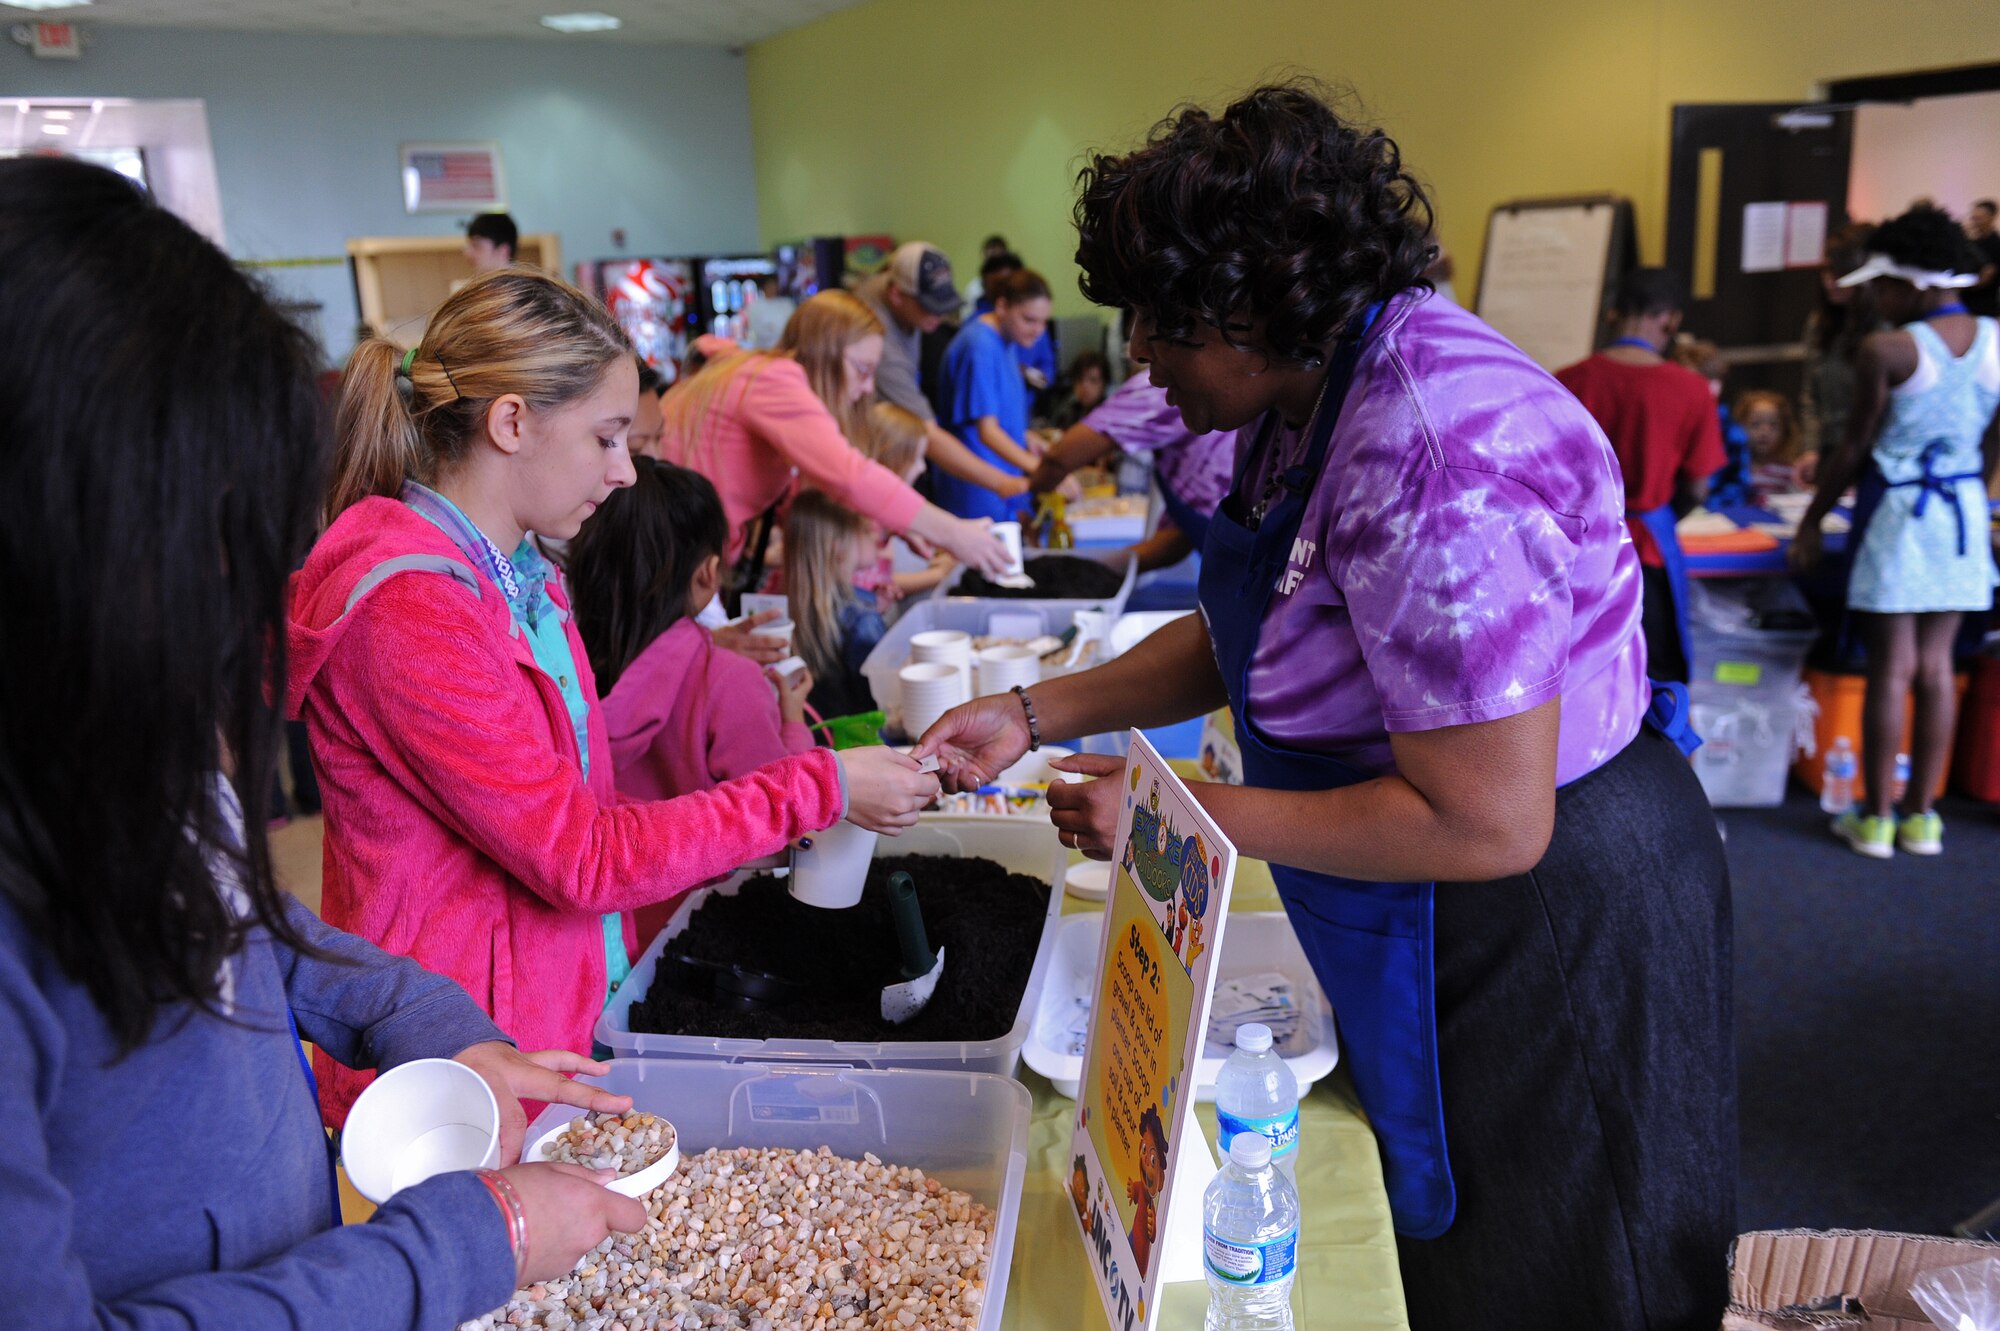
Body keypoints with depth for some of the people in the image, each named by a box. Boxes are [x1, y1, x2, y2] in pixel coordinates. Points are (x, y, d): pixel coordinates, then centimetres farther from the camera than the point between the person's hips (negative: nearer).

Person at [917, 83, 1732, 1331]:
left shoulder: (1433, 456, -32)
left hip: (1551, 924, -9)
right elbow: (1241, 639, 9)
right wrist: (1033, 713, -1)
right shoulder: (1311, 390, -1)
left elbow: (1487, 826, -31)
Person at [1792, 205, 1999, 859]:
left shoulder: (1886, 350, -15)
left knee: (1892, 669, 0)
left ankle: (1877, 818, 8)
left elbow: (1855, 448, -10)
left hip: (1897, 510, -5)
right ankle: (1921, 815, 17)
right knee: (1936, 666, 10)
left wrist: (1812, 521, 0)